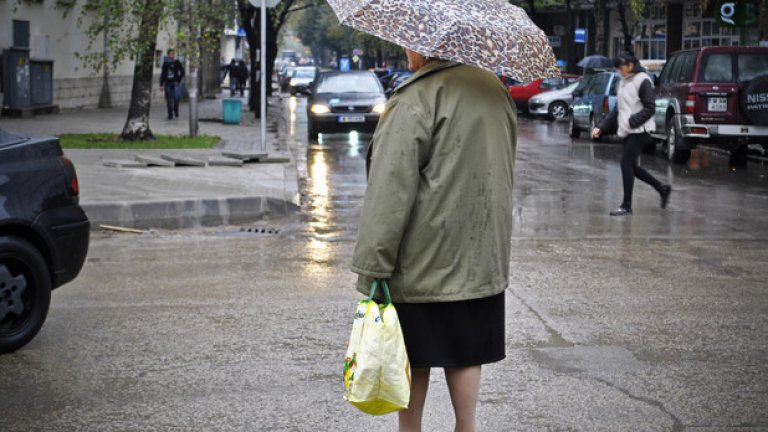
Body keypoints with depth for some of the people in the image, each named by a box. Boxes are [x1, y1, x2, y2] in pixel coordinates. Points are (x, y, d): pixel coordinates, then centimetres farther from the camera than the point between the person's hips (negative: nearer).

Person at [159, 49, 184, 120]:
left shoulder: (177, 63, 3)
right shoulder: (165, 63, 9)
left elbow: (182, 72, 4)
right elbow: (162, 74, 12)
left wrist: (178, 81, -4)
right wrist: (161, 84, 7)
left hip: (174, 83, -2)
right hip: (167, 83, 2)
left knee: (176, 98, -13)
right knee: (169, 100, 0)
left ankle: (176, 111, 11)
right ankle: (170, 114, 6)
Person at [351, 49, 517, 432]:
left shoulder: (415, 100, -17)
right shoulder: (495, 89, 7)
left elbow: (391, 189, -19)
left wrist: (372, 264, -15)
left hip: (422, 262, -6)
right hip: (483, 257, 7)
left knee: (413, 357, 6)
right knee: (465, 354, 13)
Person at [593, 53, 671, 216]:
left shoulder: (642, 81, -10)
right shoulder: (624, 82, 15)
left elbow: (650, 108, -14)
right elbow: (618, 109, 18)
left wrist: (631, 121, -22)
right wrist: (601, 127, 9)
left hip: (639, 130, -9)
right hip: (627, 130, 9)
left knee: (626, 163, -11)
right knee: (631, 166, 10)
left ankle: (626, 206, -5)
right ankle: (663, 189, 26)